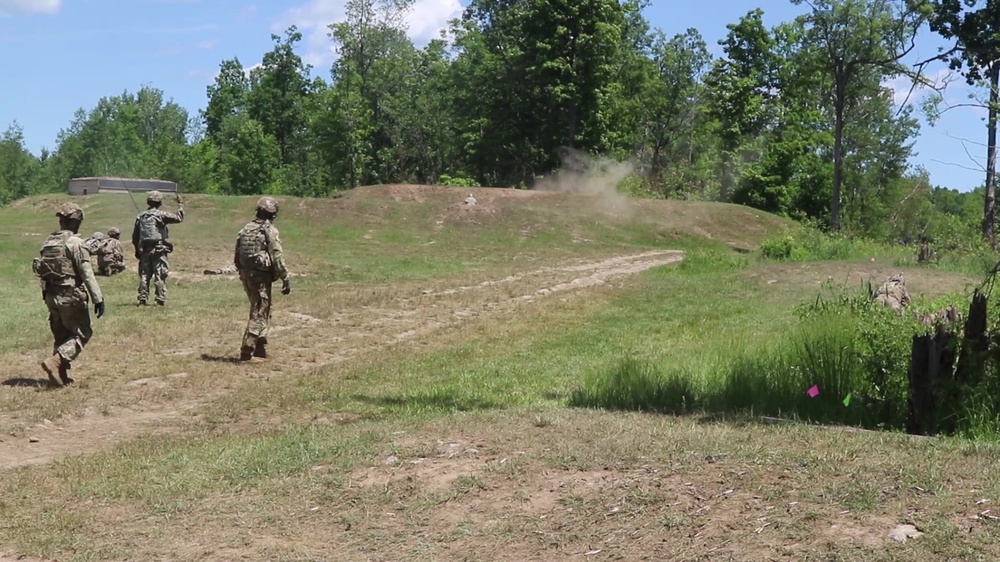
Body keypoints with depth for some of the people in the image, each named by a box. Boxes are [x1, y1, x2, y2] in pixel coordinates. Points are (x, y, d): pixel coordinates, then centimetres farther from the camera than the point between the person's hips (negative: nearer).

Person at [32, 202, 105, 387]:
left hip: (51, 297, 7)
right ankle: (55, 362, -14)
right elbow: (87, 274, -18)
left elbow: (41, 270, 14)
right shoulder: (75, 243, -14)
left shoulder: (48, 242, 8)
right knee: (82, 333, 3)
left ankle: (60, 375, 16)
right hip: (71, 297, -7)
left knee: (61, 336, 16)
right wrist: (98, 298, -17)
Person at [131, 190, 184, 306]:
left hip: (144, 250, 5)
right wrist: (180, 203, 3)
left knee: (144, 275, 8)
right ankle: (160, 300, -4)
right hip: (159, 250, -4)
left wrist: (137, 251, 21)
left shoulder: (140, 216, 8)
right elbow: (179, 218, -10)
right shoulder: (161, 215, -8)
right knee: (160, 276, -2)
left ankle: (142, 300, 7)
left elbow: (135, 237, 12)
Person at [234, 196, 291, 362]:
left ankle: (261, 350, 24)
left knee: (261, 312, 19)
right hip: (261, 276, -8)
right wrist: (285, 280, -11)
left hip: (246, 275, 8)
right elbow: (277, 257, -15)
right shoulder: (269, 230, -11)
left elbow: (236, 257, 14)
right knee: (259, 315, -3)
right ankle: (246, 353, -7)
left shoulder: (246, 229, 11)